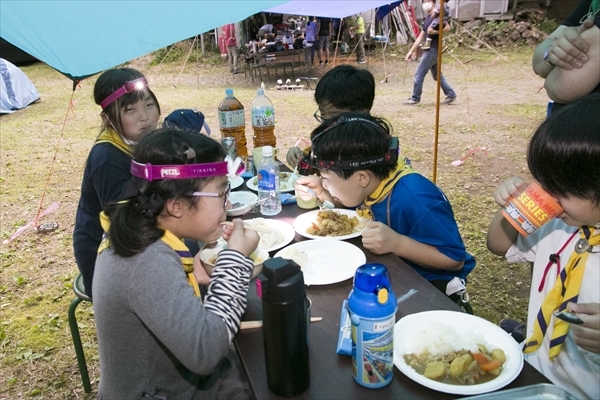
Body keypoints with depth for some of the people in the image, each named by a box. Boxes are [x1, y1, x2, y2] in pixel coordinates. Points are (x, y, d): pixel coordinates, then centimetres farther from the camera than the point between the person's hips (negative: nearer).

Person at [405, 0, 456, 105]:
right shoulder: (427, 19, 19)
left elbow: (448, 27, -18)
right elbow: (421, 37, 20)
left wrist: (435, 32, -25)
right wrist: (411, 50, 17)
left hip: (432, 50, -9)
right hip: (430, 50, 9)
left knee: (419, 74, -6)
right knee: (437, 75, 14)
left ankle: (415, 98, 1)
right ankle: (451, 94, 19)